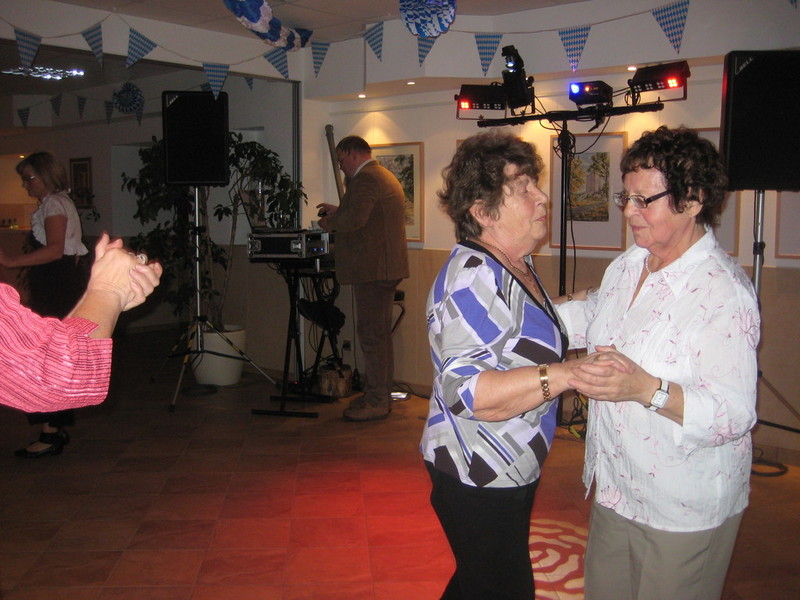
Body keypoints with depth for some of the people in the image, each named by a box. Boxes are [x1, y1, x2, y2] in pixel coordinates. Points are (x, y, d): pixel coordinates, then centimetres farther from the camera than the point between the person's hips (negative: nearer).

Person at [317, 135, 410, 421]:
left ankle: (376, 402, 0)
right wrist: (338, 210, 21)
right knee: (379, 333, 16)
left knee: (372, 334, -6)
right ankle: (380, 394, 25)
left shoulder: (365, 179, -14)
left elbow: (355, 218, -26)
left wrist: (330, 222, -9)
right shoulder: (386, 177, 20)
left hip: (372, 269, -11)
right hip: (387, 267, 11)